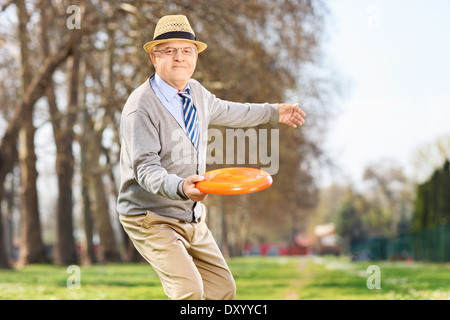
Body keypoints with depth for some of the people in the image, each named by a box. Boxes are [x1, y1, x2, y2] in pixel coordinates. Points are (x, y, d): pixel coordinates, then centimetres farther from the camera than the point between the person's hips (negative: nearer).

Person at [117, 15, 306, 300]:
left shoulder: (195, 92, 5)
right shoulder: (141, 106, -20)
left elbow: (224, 111, 27)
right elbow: (146, 168, -26)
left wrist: (273, 112, 36)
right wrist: (180, 187, -45)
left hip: (192, 218, 8)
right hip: (152, 220, -8)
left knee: (223, 288, 10)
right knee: (189, 289, -23)